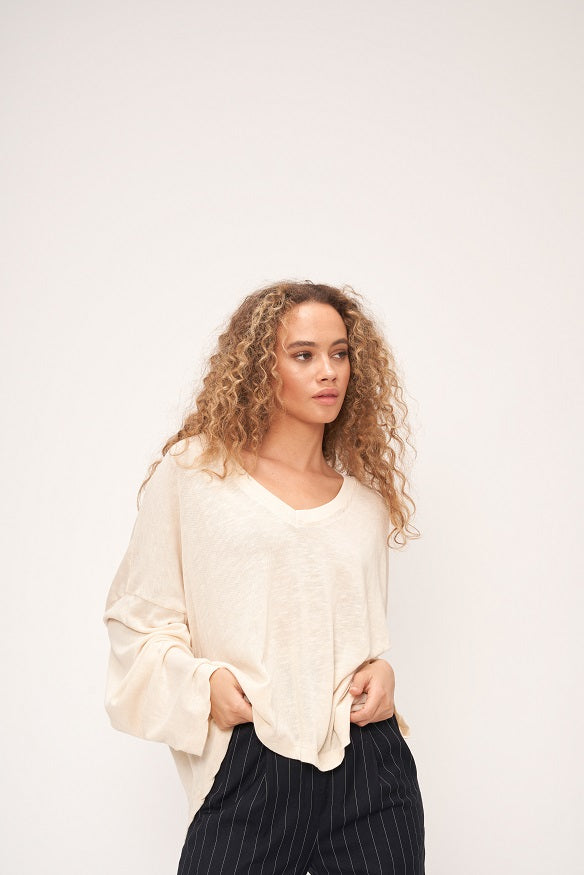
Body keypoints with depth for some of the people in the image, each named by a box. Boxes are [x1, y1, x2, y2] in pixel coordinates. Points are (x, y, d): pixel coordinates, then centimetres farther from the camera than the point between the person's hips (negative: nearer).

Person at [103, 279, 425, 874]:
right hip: (249, 768, -3)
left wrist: (383, 670, 4)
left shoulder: (368, 496, 13)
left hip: (372, 764, 3)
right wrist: (200, 680, -12)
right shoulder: (193, 471, 2)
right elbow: (138, 616, 3)